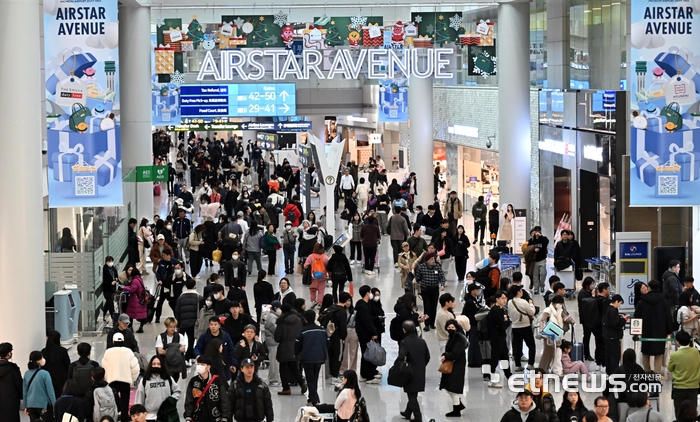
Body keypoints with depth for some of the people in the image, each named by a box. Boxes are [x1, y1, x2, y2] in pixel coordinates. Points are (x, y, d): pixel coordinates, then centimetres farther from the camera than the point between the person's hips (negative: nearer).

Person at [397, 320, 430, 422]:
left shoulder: (405, 342, -18)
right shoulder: (422, 341, 1)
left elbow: (401, 357, -29)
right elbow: (427, 357, 6)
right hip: (421, 373, 6)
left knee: (412, 395, 4)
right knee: (413, 394, 20)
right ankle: (408, 413, 34)